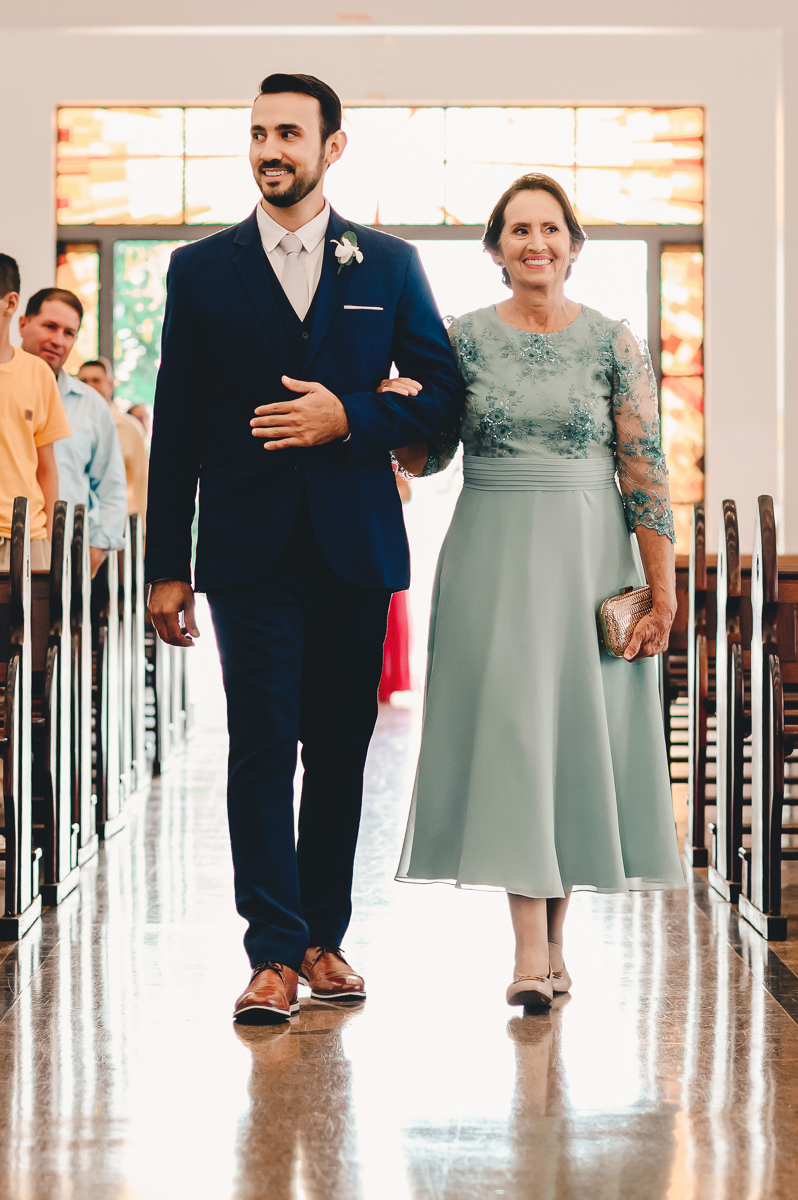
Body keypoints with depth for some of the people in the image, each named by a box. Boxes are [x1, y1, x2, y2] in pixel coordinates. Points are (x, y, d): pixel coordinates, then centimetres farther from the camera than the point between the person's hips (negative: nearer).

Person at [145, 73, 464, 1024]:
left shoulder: (388, 265, 9)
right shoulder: (201, 269, 7)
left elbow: (443, 390, 9)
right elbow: (176, 427, 6)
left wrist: (351, 417, -9)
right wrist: (166, 568, 1)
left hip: (354, 546, 1)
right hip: (249, 550, -1)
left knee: (340, 748, 6)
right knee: (262, 743, -8)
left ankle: (324, 938, 17)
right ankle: (274, 955, -7)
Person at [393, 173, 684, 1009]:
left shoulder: (614, 343, 1)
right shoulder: (464, 340, 4)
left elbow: (645, 473, -2)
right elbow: (425, 456, 6)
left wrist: (662, 592, -7)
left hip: (589, 557, 0)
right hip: (492, 556, 0)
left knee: (578, 726, 3)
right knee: (509, 728, -6)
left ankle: (554, 931, 17)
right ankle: (530, 949, -6)